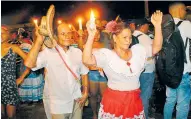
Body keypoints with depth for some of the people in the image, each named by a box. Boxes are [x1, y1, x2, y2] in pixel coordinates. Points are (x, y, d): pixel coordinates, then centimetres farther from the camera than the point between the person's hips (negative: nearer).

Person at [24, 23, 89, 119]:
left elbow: (84, 73, 10)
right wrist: (39, 40, -26)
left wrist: (85, 93, 5)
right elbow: (29, 63, -32)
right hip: (59, 105, -4)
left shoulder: (78, 52, 0)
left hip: (77, 102, 4)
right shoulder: (48, 52, -16)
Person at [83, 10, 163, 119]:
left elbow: (157, 47, 2)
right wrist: (91, 35, -32)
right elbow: (87, 60, -24)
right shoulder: (107, 55, -11)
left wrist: (157, 25, -9)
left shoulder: (138, 50, 3)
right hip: (114, 101, -3)